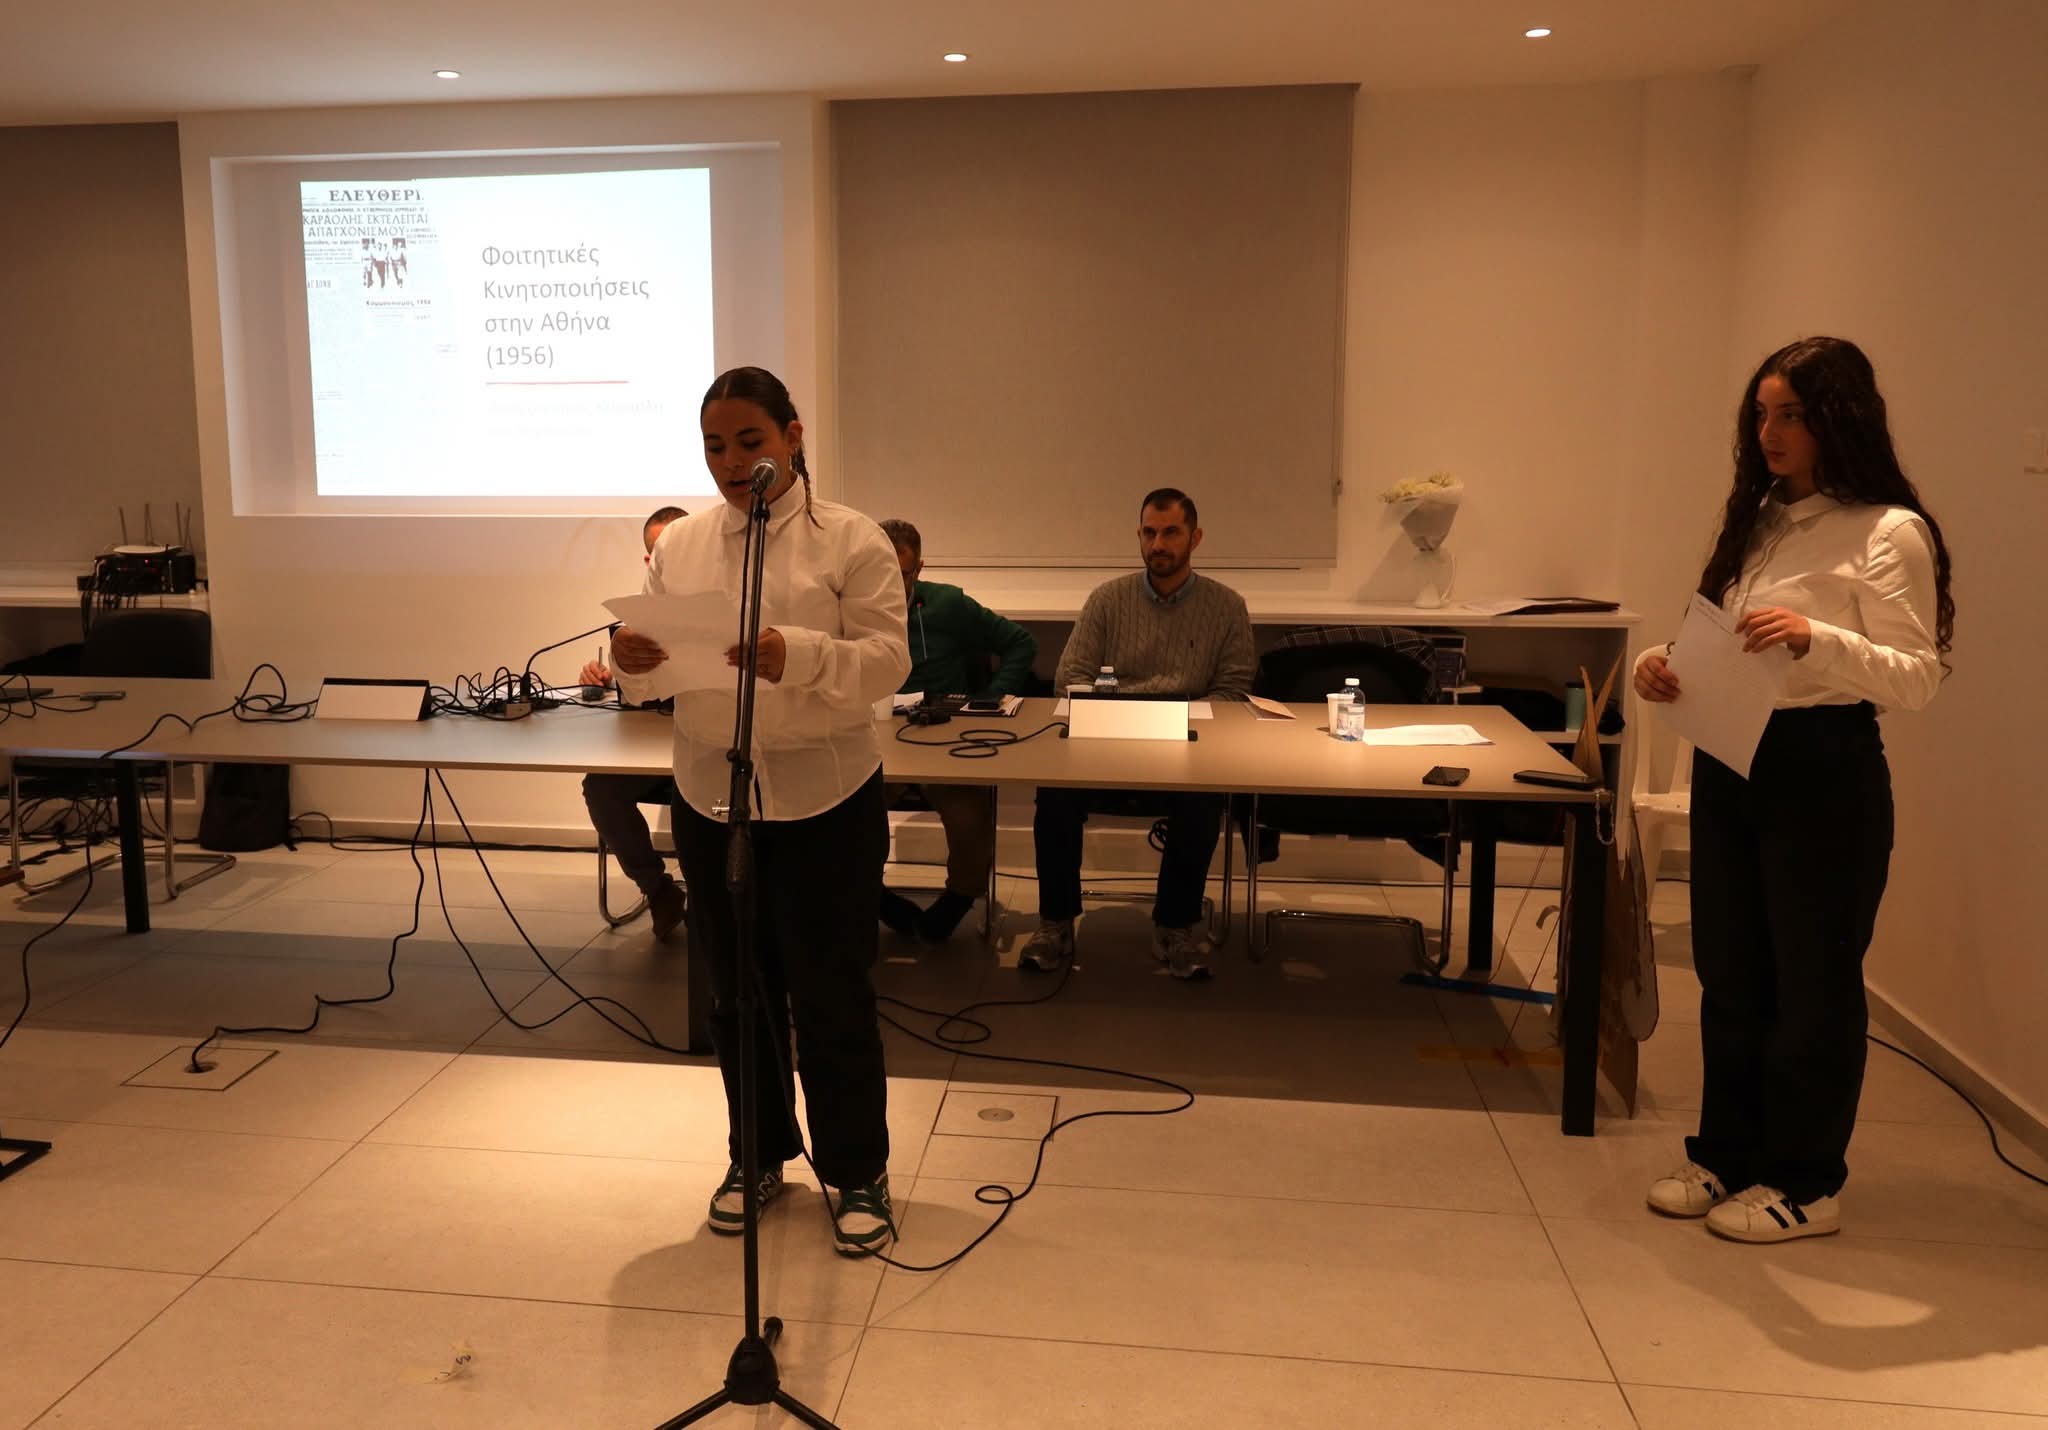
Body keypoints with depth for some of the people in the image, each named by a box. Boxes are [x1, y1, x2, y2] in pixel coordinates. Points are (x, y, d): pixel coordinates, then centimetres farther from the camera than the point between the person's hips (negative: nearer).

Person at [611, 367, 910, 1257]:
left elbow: (887, 660, -14)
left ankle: (857, 1171, 23)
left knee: (831, 993, 4)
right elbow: (651, 676, 6)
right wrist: (631, 661, -18)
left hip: (824, 799, -4)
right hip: (711, 798, 4)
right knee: (736, 990, 15)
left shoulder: (851, 541, -5)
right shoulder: (679, 547, 7)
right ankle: (758, 1155, 34)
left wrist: (796, 656, -31)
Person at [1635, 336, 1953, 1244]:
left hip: (1822, 770, -7)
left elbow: (1916, 678, -16)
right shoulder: (1759, 520, 11)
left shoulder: (1889, 532, -11)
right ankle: (1728, 1156, 30)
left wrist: (1816, 639, -32)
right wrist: (1671, 666, -4)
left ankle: (1806, 1185, 21)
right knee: (1729, 975, 15)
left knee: (1811, 983, 6)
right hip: (1729, 760, 7)